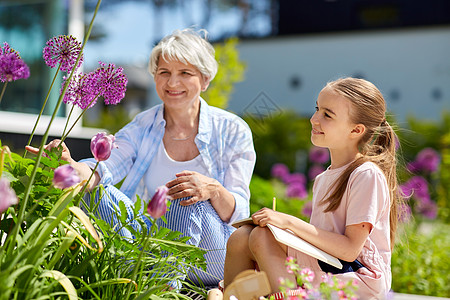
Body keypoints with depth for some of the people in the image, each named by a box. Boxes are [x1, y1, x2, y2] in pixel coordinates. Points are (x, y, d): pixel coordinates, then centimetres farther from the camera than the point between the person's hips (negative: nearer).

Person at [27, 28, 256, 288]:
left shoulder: (233, 131, -3)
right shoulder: (143, 127, 3)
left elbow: (239, 213, -8)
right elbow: (102, 169, -17)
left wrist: (214, 191, -31)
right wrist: (68, 166, -41)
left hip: (214, 260, -2)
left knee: (189, 197, -32)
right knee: (99, 190, -20)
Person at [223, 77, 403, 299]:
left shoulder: (367, 175, -13)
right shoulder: (324, 179, 14)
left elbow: (350, 250, -17)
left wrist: (290, 223, -19)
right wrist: (278, 221, 0)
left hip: (359, 281, -8)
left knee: (262, 237, -22)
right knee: (241, 237, -10)